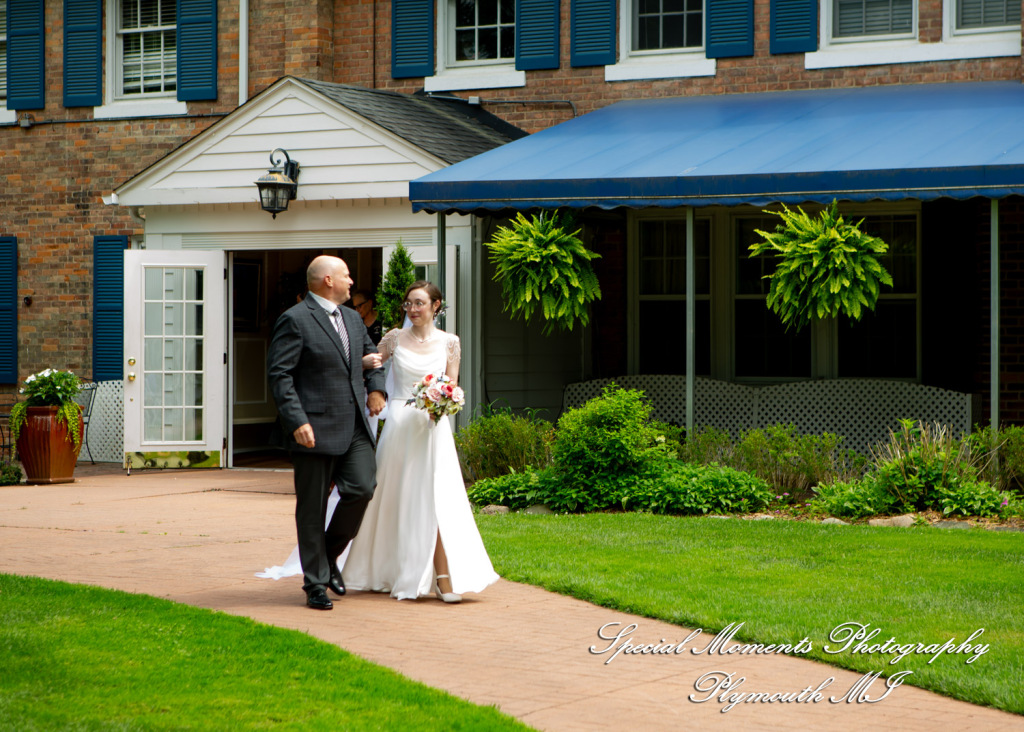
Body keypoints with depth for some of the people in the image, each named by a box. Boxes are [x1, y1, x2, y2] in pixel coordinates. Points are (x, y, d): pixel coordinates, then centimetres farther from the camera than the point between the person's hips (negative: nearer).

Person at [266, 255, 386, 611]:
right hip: (315, 429, -7)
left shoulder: (352, 319, 16)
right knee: (312, 507, 0)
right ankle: (315, 584, 9)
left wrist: (376, 387, 14)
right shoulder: (295, 320, -8)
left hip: (354, 427, 7)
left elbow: (371, 354, 33)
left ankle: (329, 555, 17)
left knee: (362, 488, -6)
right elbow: (279, 374, -13)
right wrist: (297, 420, -21)